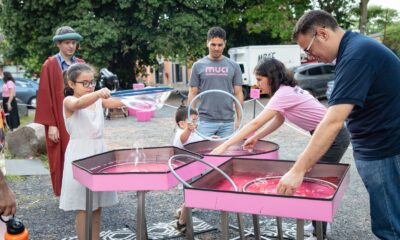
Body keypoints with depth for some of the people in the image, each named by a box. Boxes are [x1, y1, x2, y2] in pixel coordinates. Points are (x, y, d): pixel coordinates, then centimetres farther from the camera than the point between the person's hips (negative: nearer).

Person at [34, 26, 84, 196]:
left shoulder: (81, 64, 10)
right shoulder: (50, 65, -5)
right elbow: (45, 96, -8)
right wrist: (51, 124, -13)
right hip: (60, 121, -4)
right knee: (63, 157, 3)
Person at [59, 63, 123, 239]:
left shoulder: (99, 100, 8)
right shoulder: (68, 101, -8)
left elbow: (118, 102, -9)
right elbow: (79, 104, -32)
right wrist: (98, 93, -49)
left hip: (99, 152, 5)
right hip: (80, 155, -5)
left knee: (97, 206, 12)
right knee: (83, 208, 2)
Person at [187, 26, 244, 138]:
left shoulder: (233, 66, 5)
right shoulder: (198, 66, 3)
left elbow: (238, 93, 6)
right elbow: (192, 94, 4)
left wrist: (239, 119, 1)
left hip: (227, 122, 1)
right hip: (205, 121, -1)